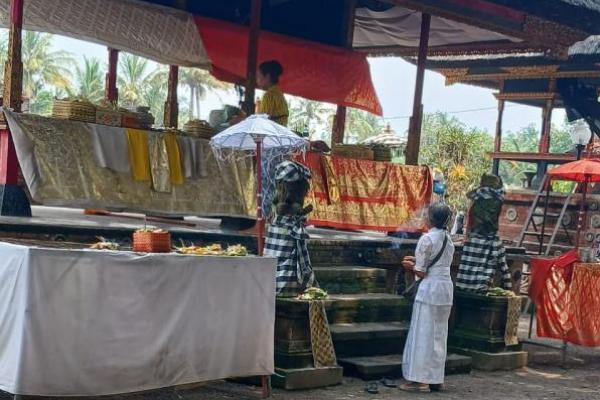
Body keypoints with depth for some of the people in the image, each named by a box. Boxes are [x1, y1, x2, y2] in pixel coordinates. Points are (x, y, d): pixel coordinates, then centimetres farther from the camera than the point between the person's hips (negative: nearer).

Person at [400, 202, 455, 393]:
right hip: (446, 287, 7)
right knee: (439, 334, 11)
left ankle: (421, 379, -2)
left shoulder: (427, 239, -13)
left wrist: (410, 266, 7)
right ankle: (436, 379, 16)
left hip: (430, 288, -7)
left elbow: (421, 272, -12)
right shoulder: (448, 239, 10)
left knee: (423, 333, -2)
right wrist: (418, 261, 14)